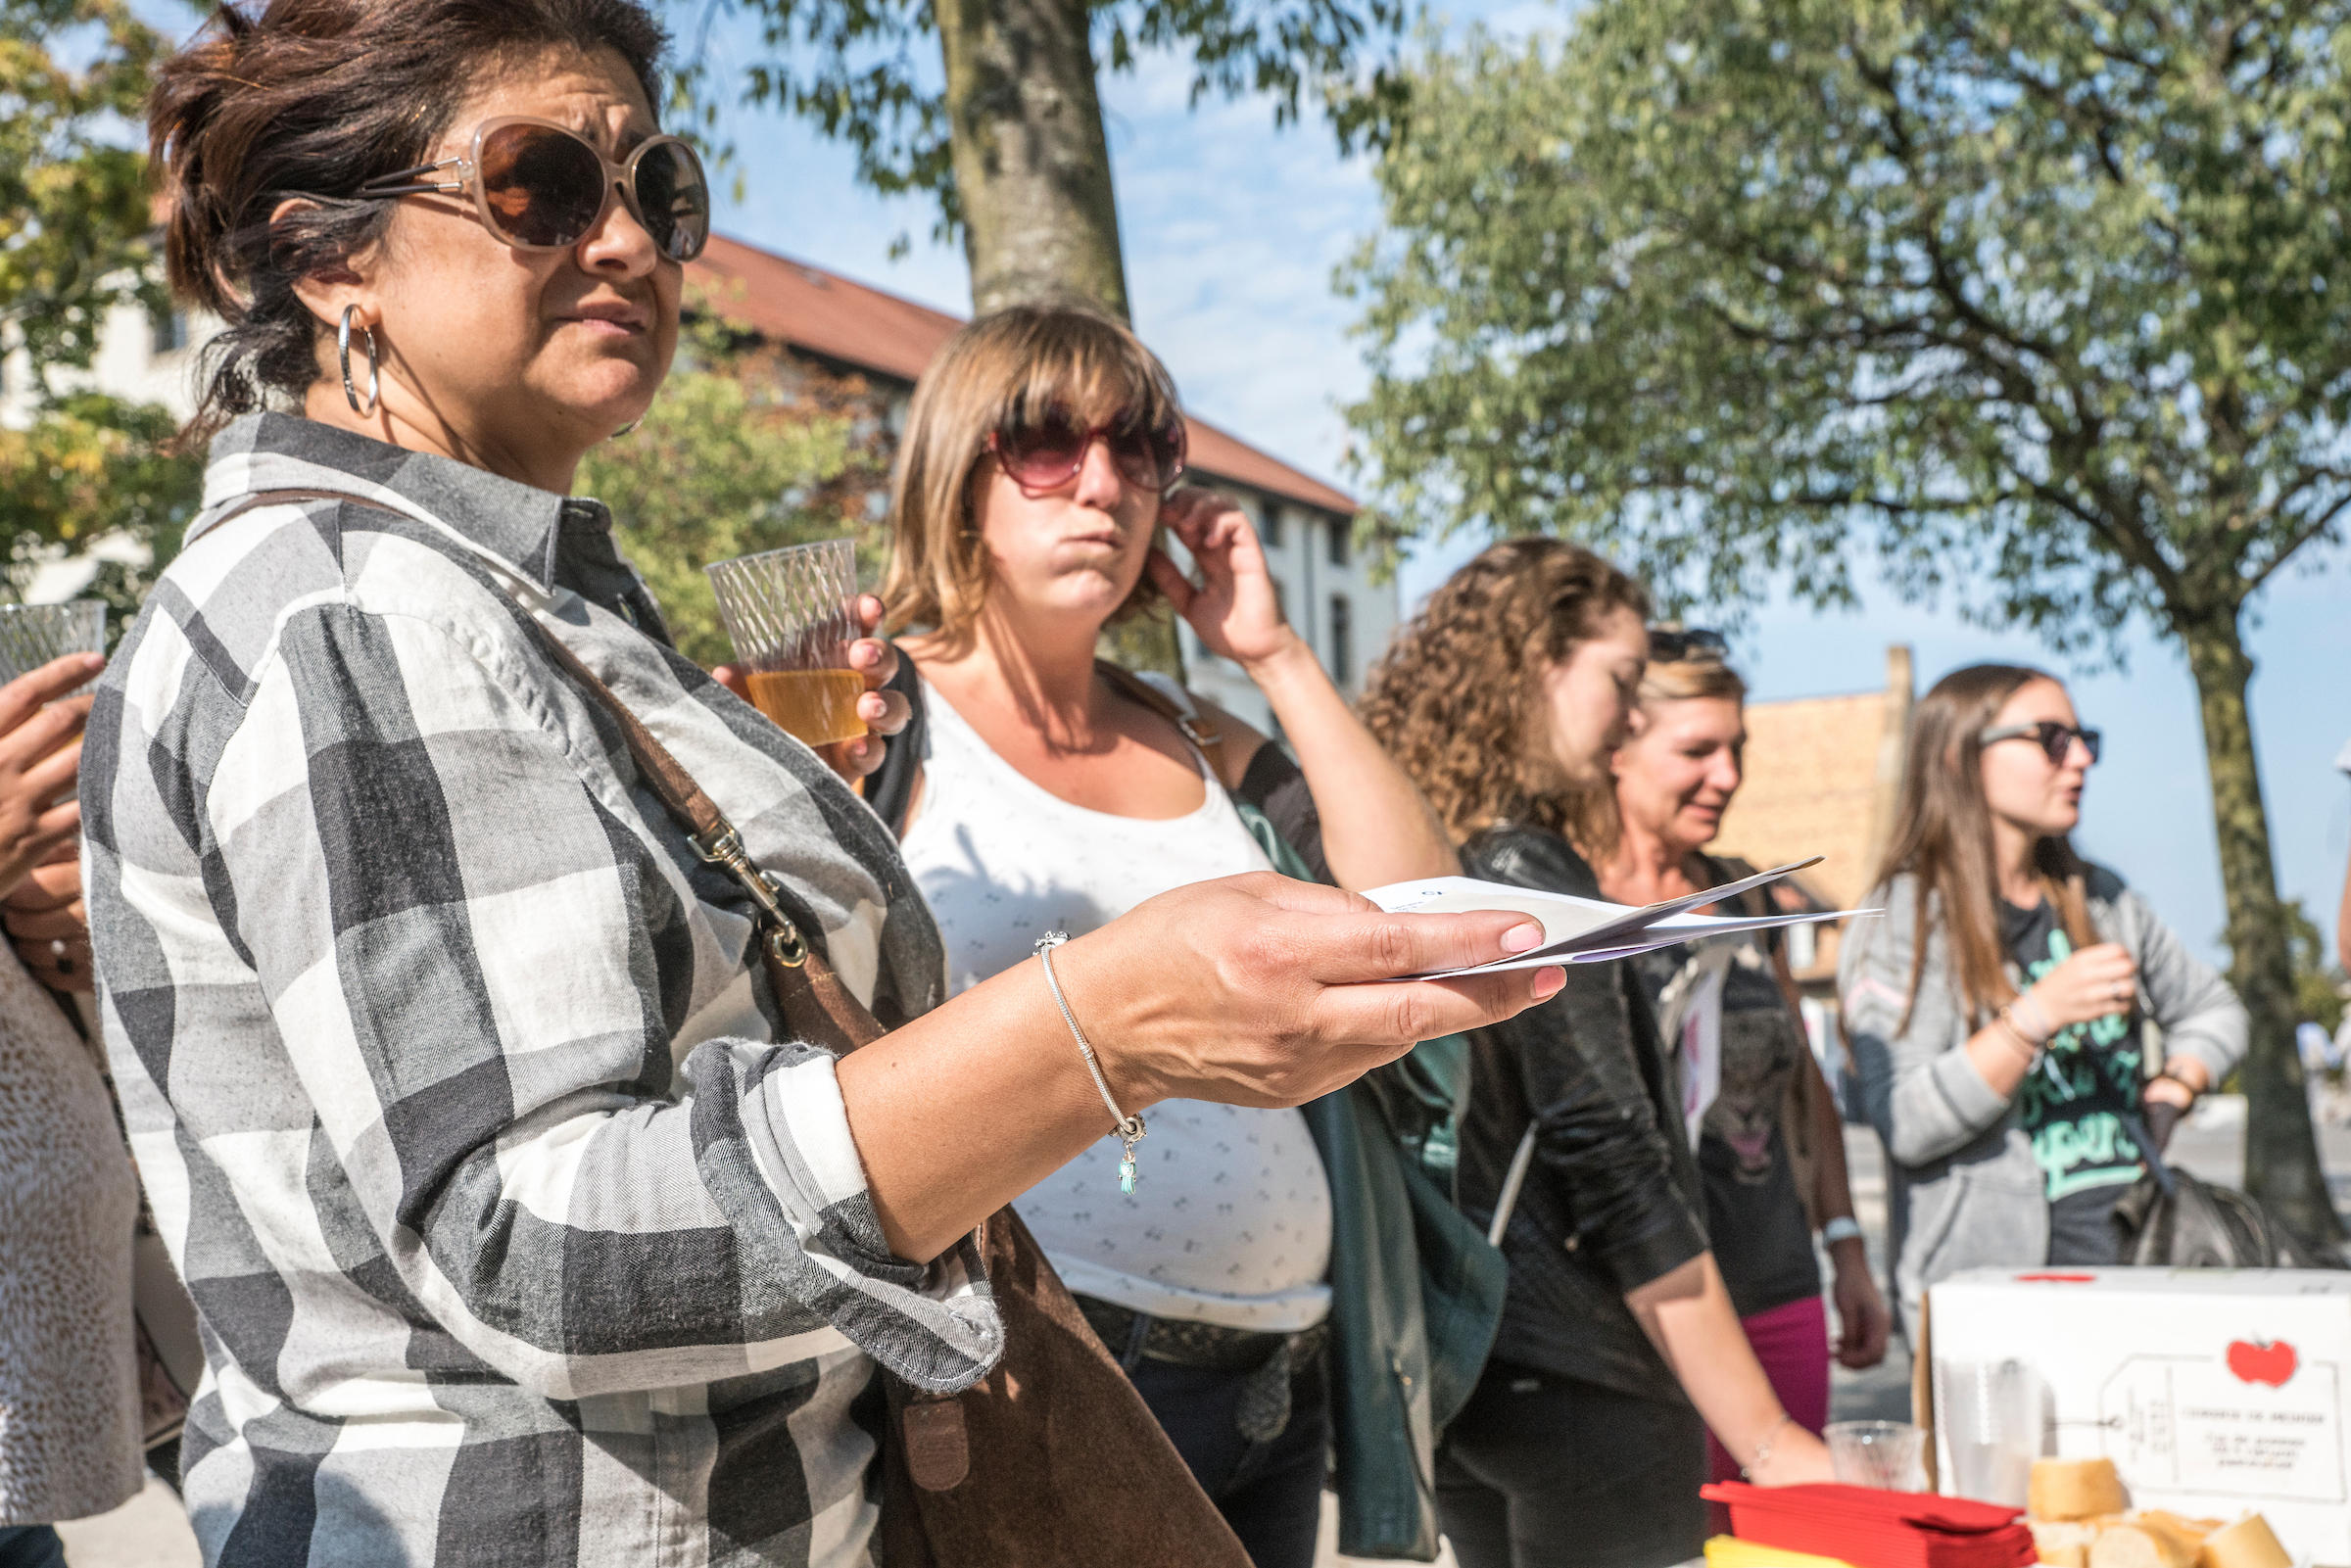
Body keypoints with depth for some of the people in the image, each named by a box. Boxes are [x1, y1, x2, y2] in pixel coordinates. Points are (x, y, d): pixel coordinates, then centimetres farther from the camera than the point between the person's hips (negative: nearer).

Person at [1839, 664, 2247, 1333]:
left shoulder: (2101, 900, 16)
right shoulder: (1901, 925, -4)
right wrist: (2038, 1017, -21)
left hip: (2134, 1252, 5)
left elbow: (2213, 1009, 29)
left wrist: (2173, 1089, 9)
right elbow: (1905, 1127, -14)